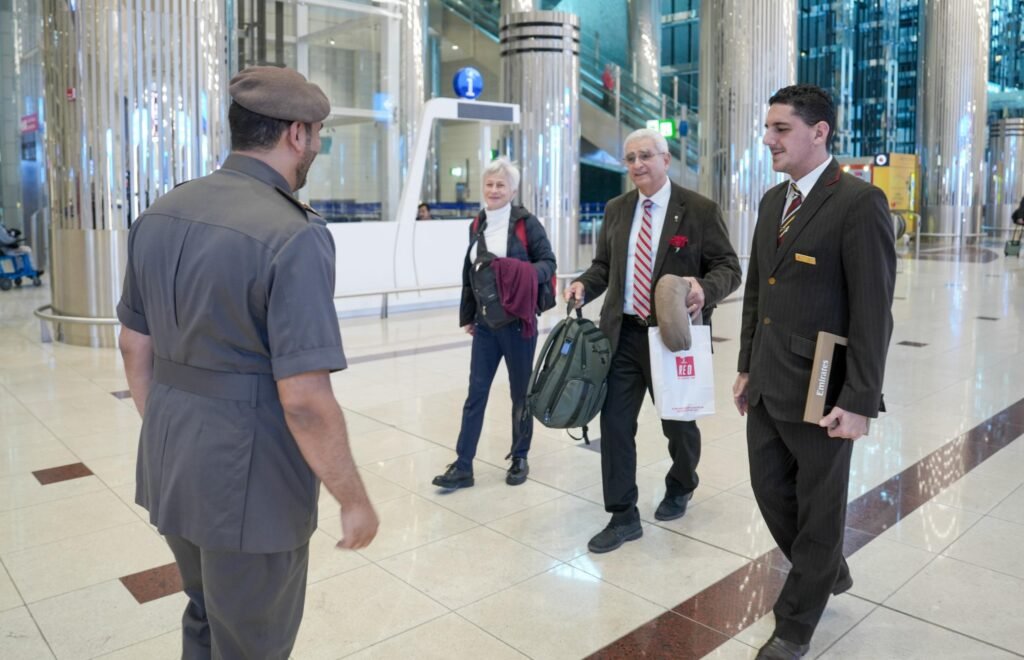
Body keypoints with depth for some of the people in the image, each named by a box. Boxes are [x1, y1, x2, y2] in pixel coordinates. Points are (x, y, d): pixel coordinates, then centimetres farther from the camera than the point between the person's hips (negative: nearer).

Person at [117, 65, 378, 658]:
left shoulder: (159, 216, 2)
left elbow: (136, 346, 10)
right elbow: (305, 401, -25)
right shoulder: (295, 236, -22)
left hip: (170, 470, 8)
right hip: (250, 483, -7)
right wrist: (355, 502, -13)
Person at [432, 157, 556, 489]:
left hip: (518, 321, -4)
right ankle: (463, 466, 7)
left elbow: (548, 262, -6)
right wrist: (467, 314, 13)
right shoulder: (477, 225, 9)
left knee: (520, 392, 9)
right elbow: (469, 272, 14)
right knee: (476, 392, 3)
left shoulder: (526, 222, -6)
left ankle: (520, 459, 26)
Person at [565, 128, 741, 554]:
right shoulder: (616, 209, 9)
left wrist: (705, 288, -27)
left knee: (677, 422, 14)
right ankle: (623, 516, 12)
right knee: (615, 422, -1)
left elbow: (728, 267, -6)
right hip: (622, 333, 4)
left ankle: (680, 487, 45)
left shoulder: (699, 210, -5)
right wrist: (585, 284, -6)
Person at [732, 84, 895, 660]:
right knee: (771, 491, 18)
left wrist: (859, 401, -18)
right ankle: (829, 572, 45)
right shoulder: (773, 201, 11)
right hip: (767, 387, 8)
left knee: (818, 508, 9)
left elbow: (873, 311, -16)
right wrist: (747, 368, 15)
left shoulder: (860, 202, -13)